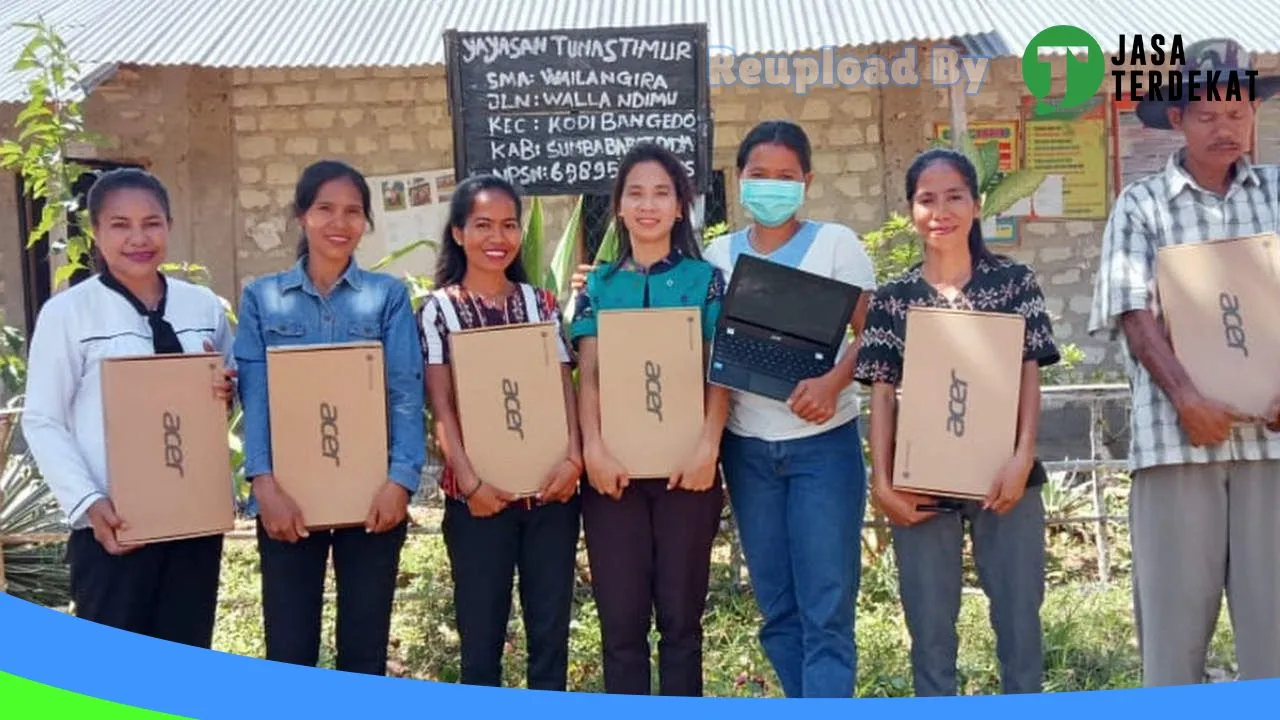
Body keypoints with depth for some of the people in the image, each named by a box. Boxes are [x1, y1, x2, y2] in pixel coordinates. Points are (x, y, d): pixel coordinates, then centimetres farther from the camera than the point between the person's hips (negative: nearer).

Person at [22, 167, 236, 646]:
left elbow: (231, 390, 19)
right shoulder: (67, 312, -4)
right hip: (114, 522, -4)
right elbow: (43, 422, -5)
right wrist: (88, 503, -17)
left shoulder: (205, 306, 8)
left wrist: (227, 394, -5)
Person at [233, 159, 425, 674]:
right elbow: (254, 397, -2)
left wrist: (400, 480, -15)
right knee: (289, 650, 8)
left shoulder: (388, 295, 3)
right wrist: (264, 482, -14)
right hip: (287, 498, 1)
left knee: (364, 649, 10)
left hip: (371, 496, 0)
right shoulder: (262, 297, 6)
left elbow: (407, 395, -3)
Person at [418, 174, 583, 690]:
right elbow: (441, 404, -5)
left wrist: (573, 457, -12)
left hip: (550, 487, 2)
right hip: (479, 493, -2)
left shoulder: (541, 303, 9)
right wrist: (470, 481, -15)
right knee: (481, 630, 5)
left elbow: (565, 386, 4)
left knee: (551, 625, 8)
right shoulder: (439, 309, 1)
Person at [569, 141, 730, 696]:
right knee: (621, 616, 4)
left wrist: (708, 446, -15)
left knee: (681, 613, 5)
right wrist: (593, 448, -12)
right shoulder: (599, 284, 10)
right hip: (615, 468, 1)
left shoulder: (704, 279, 6)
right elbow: (588, 376, 2)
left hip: (685, 465, -1)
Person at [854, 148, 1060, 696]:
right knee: (929, 625, 9)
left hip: (1003, 476, 0)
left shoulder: (1014, 281, 4)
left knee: (1019, 617, 7)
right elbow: (883, 393, 2)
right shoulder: (892, 298, 5)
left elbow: (1029, 373, 1)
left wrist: (1022, 456, -12)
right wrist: (882, 480, -6)